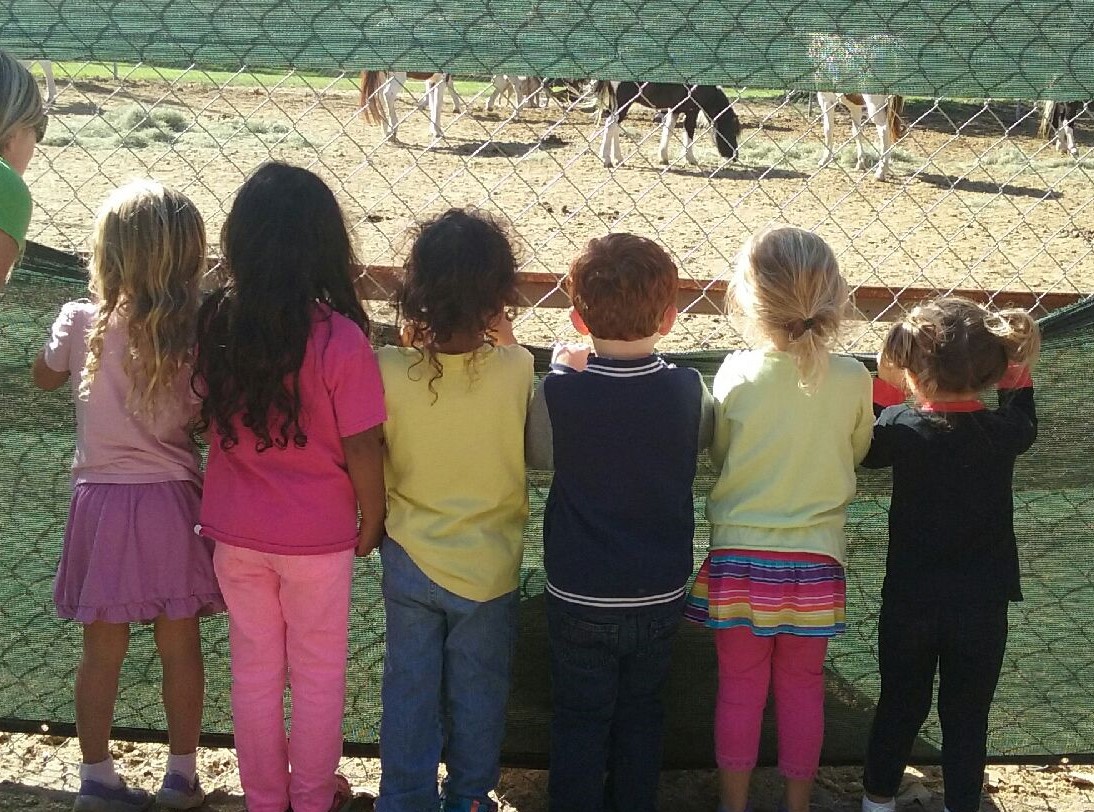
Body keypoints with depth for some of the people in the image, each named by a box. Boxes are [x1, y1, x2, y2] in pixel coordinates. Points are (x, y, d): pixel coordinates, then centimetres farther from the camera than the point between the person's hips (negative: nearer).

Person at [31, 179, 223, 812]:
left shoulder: (81, 324, -10)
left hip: (102, 501, 1)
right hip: (174, 503, -1)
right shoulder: (195, 335, -13)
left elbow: (45, 376, 10)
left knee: (102, 650, 12)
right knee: (181, 646, 13)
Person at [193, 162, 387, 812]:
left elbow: (209, 413, 0)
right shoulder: (340, 339, -22)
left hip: (235, 532, 3)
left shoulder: (216, 324, -10)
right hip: (316, 537, -3)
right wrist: (371, 523, 0)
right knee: (318, 673, 17)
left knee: (255, 668, 20)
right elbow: (362, 451, -17)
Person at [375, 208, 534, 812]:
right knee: (477, 692, 19)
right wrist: (504, 338, -4)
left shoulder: (390, 371, -21)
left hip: (410, 560, 1)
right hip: (489, 565, 0)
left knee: (409, 689, 18)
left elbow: (375, 462, -7)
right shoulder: (516, 371, -22)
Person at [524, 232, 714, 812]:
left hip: (580, 598, -2)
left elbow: (535, 453, -2)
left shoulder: (559, 395, -20)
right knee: (640, 718, 21)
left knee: (580, 721, 14)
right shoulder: (687, 390, -14)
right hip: (660, 595, 2)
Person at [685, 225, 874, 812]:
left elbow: (719, 459, -1)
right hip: (815, 561, 1)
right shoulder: (853, 380, -11)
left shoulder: (736, 375, -15)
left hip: (739, 559, -1)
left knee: (740, 687, 14)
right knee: (802, 687, 17)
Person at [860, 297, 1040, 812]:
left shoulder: (899, 425, -15)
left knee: (900, 704, 17)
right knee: (967, 713, 12)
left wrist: (887, 389, 8)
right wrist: (1016, 378, 19)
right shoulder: (1001, 433, -12)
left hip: (909, 599, 1)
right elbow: (1025, 426, 12)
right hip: (982, 602, 0)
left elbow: (868, 452, 8)